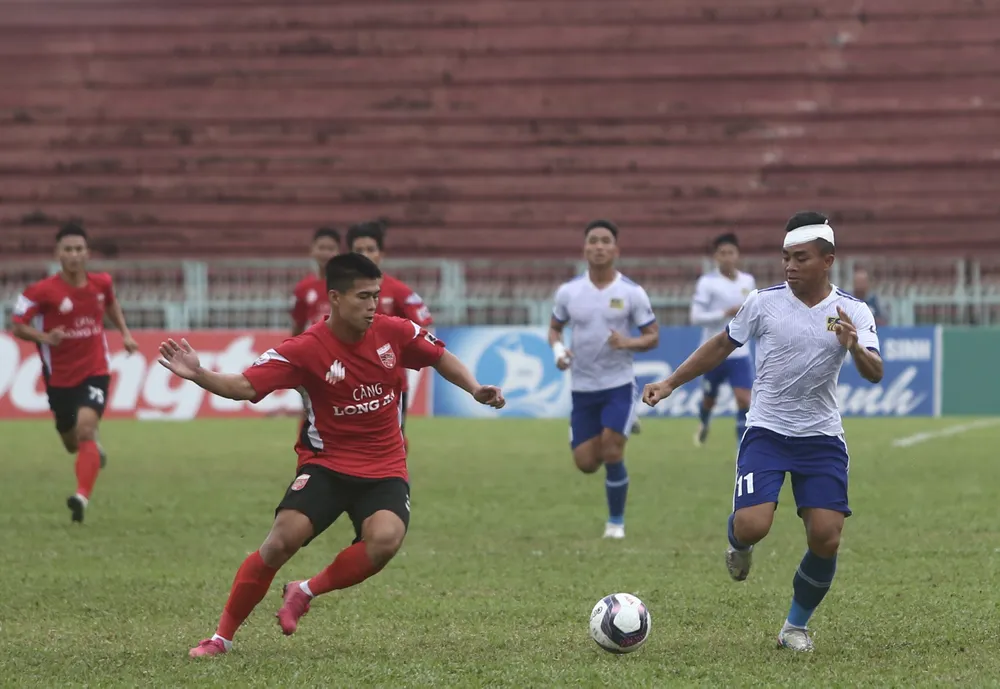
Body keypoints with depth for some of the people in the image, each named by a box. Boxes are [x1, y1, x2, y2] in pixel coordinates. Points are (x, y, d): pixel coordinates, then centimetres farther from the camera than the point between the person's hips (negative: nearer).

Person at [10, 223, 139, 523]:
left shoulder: (101, 283, -3)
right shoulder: (44, 291, -15)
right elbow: (18, 326, -12)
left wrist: (125, 333, 12)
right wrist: (44, 337, -29)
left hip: (94, 372, 0)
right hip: (59, 378, 0)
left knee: (85, 428, -25)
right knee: (73, 443, 16)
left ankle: (82, 497, -31)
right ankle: (95, 449, 54)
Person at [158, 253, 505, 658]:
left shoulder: (394, 332, -5)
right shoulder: (305, 350, -15)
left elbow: (439, 357, 15)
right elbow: (245, 386, -21)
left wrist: (475, 390, 2)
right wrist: (198, 375, -37)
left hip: (385, 469, 2)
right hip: (326, 465, -2)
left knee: (385, 540, -28)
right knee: (282, 540, -21)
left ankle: (306, 592, -2)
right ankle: (222, 637, -4)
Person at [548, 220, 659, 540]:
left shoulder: (632, 293, -7)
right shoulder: (568, 291, -1)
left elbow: (653, 336, -3)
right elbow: (554, 328, 13)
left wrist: (628, 342, -24)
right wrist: (558, 349, -9)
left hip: (619, 384, -3)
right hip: (582, 388, 3)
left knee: (611, 454, -14)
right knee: (586, 463, 3)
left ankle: (616, 522, 6)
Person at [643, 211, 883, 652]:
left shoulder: (853, 313, -4)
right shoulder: (764, 302, -4)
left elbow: (875, 374, -15)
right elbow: (722, 346, 10)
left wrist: (856, 348, -37)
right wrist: (671, 383, 9)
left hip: (822, 438, 1)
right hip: (766, 431, -1)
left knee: (826, 540, -9)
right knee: (751, 527, -20)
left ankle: (797, 625, 15)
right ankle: (739, 545, 20)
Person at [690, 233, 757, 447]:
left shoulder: (748, 281, 3)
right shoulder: (707, 282, -11)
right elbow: (695, 317, -18)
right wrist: (726, 313, -25)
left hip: (739, 353, 2)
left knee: (744, 399, -13)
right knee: (709, 399, 16)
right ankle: (704, 424, 51)